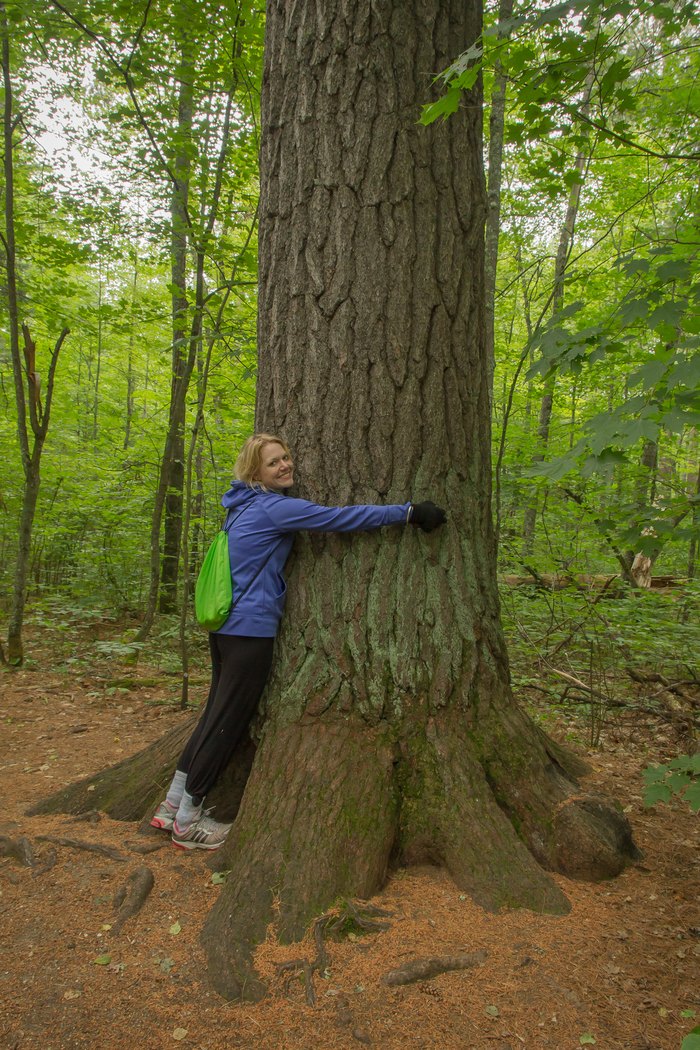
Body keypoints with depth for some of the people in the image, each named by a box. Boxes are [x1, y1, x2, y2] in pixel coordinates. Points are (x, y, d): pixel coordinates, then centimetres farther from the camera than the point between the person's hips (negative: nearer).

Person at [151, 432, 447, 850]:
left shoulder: (247, 506, 13)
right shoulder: (273, 507, -15)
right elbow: (340, 517, -20)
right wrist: (408, 512, -18)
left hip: (227, 626, 10)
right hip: (250, 629, -10)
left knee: (217, 716, 18)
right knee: (227, 722, 1)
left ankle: (175, 804, 26)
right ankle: (187, 821, 13)